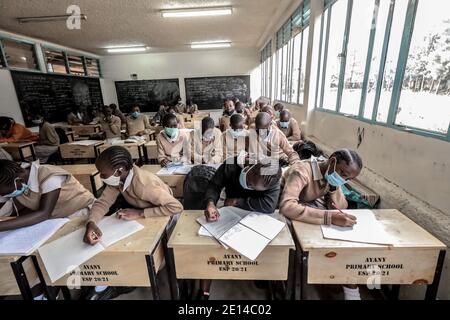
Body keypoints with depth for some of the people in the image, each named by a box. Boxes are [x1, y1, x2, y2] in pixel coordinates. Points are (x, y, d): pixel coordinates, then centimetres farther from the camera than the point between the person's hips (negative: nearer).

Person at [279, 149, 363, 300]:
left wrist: (334, 185, -22)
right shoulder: (301, 171, -30)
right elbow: (286, 206, -46)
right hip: (294, 219, -7)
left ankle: (351, 290, 3)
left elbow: (341, 208, -6)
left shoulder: (330, 174, -6)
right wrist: (330, 217, -48)